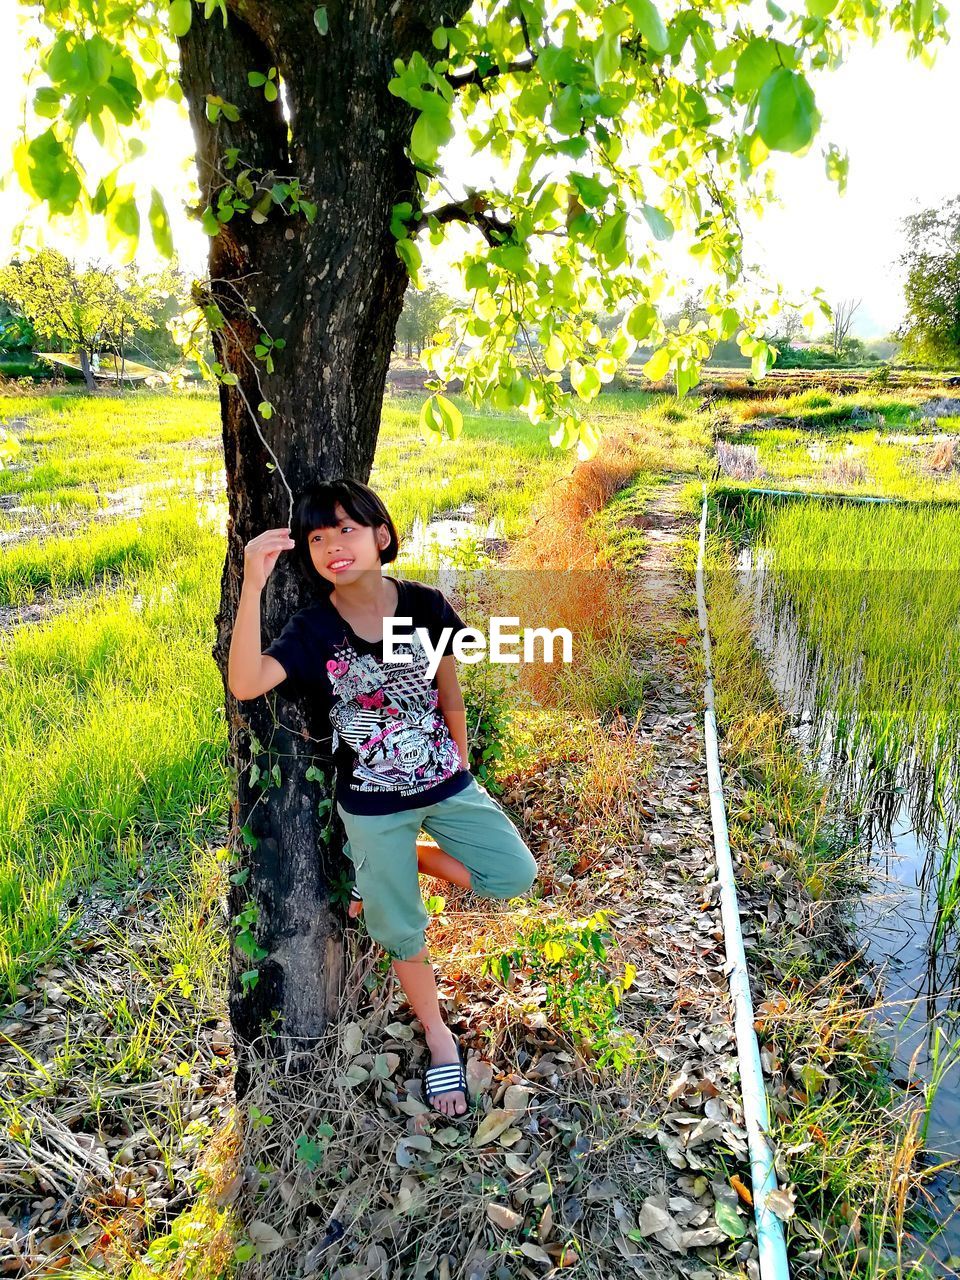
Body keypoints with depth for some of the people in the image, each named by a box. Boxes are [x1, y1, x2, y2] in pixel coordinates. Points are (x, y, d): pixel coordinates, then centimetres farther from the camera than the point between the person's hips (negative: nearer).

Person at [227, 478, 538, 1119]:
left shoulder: (427, 605, -14)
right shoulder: (312, 630, -17)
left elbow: (449, 688, 2)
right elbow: (244, 685, -35)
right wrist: (253, 585, -44)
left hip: (445, 783, 2)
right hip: (372, 804, -1)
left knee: (516, 876, 3)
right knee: (402, 927, 11)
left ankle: (411, 856, 25)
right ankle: (439, 1036, 37)